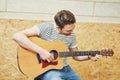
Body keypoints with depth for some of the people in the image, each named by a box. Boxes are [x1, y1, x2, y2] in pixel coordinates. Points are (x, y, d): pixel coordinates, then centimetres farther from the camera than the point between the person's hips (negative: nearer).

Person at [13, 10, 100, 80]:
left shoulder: (71, 35, 1)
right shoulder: (46, 28, -18)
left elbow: (75, 55, 15)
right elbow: (17, 36, -30)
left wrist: (89, 57, -4)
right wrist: (40, 51, -32)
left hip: (65, 68, 6)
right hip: (47, 69, -6)